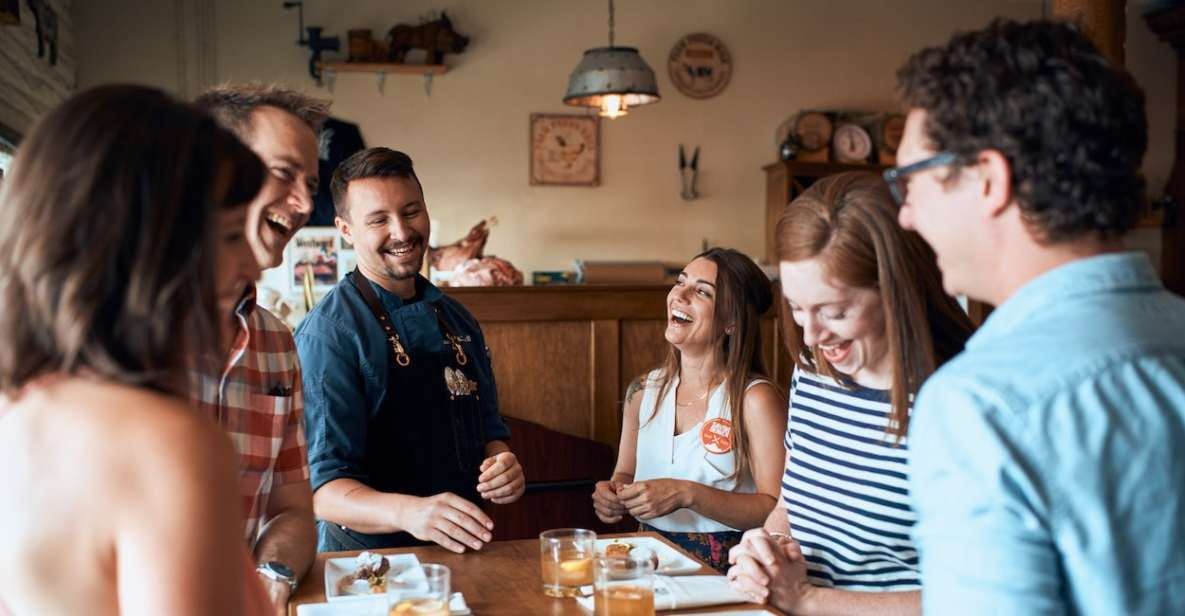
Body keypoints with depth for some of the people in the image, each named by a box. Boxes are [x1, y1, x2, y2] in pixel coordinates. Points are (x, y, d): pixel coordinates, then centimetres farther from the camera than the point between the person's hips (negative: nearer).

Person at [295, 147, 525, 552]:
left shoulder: (457, 319, 10)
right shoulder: (329, 332, -10)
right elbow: (322, 487, -14)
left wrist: (502, 463, -2)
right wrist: (408, 511, -31)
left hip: (463, 550, 4)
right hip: (368, 563, -4)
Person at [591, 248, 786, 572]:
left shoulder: (755, 399, -9)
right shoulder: (643, 391, 9)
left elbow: (778, 511, -13)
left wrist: (687, 494, -20)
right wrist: (612, 492, -1)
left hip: (724, 569, -6)